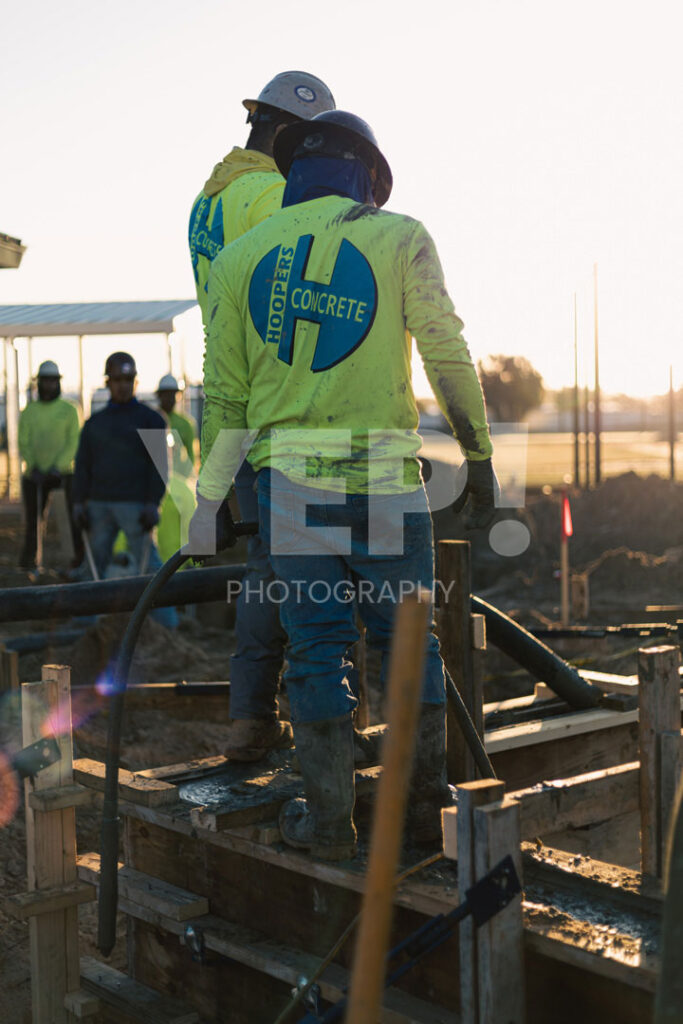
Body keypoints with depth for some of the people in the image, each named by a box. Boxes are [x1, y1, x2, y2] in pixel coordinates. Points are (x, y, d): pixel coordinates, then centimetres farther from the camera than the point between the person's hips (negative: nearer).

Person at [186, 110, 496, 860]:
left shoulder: (239, 258, 7)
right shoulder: (398, 238, 0)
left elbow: (224, 394, 8)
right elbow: (447, 358, -3)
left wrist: (211, 500, 15)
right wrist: (480, 458, 6)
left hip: (290, 478, 2)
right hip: (385, 476, -1)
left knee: (316, 646, 7)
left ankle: (329, 819, 12)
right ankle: (424, 803, 19)